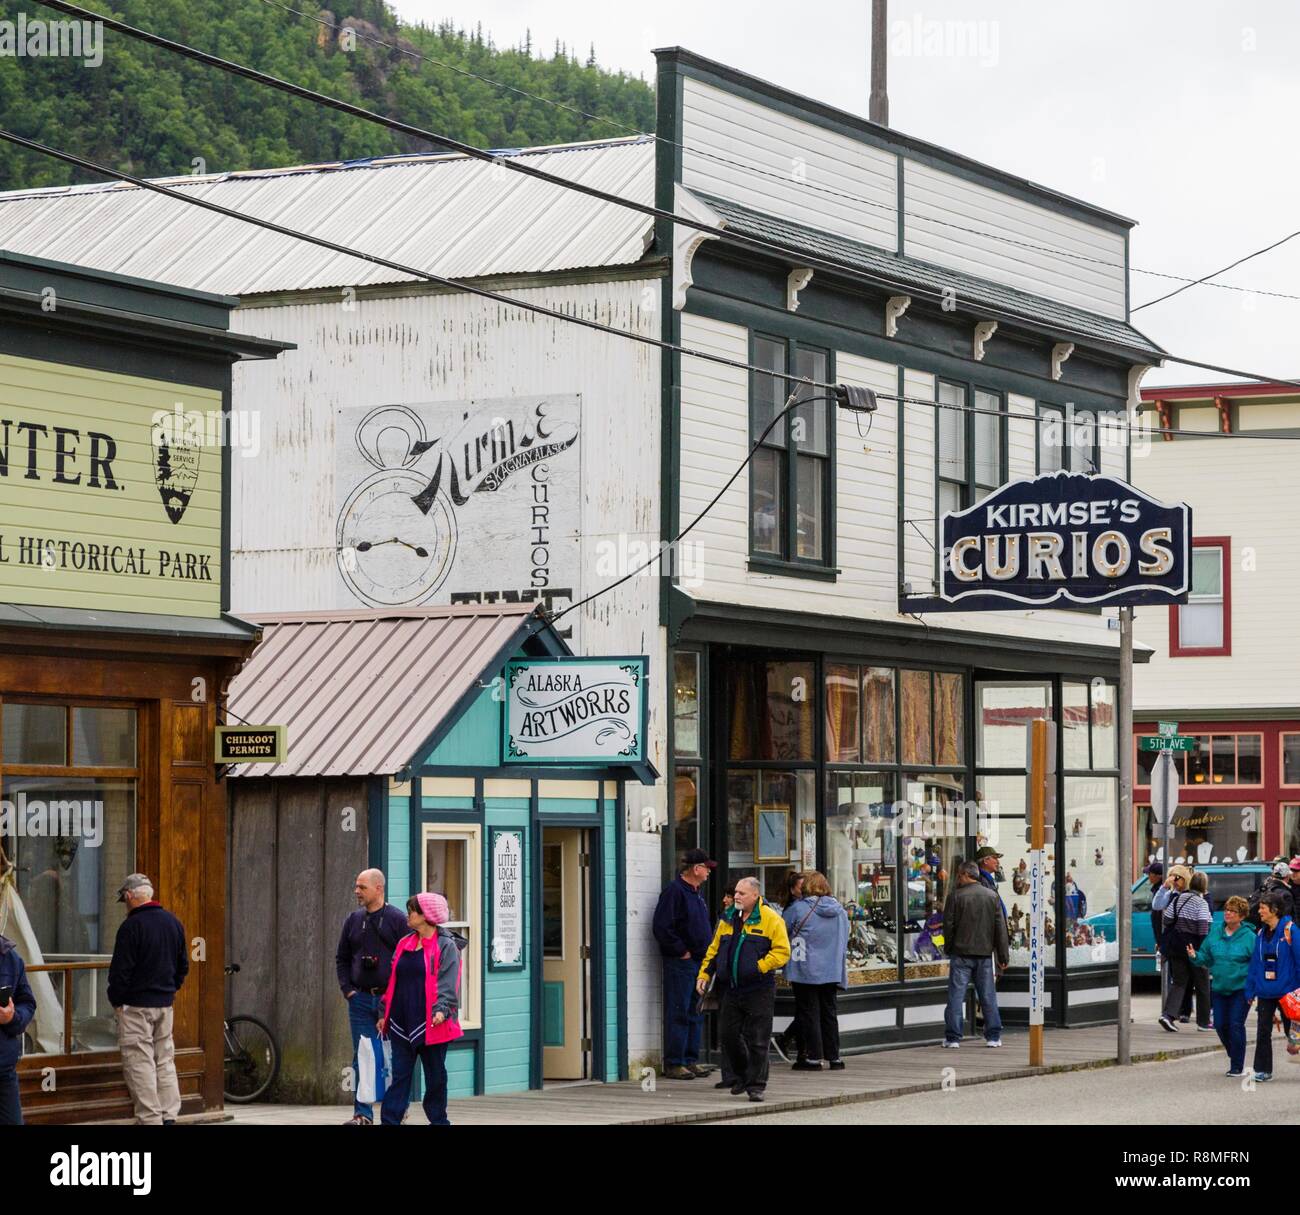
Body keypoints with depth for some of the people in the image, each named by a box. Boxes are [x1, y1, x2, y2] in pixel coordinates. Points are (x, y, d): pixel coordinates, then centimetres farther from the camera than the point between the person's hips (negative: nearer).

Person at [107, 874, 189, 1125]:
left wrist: (116, 1000, -3)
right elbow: (183, 965, 16)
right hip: (165, 1004, 7)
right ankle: (168, 1116, 12)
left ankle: (150, 1119, -7)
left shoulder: (131, 926, -14)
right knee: (165, 1061, 12)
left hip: (136, 1004, -7)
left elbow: (121, 970, -14)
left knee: (140, 1064, -4)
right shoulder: (174, 923, 9)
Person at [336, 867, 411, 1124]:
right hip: (360, 998, 4)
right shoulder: (353, 920, 11)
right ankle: (362, 1113, 4)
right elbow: (342, 958, 17)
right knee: (362, 1057, 1)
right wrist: (347, 989, 4)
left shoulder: (397, 920, -3)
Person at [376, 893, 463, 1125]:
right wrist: (384, 1013, 16)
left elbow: (447, 983, -14)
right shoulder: (404, 944, 14)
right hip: (402, 1023, 5)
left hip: (430, 1024, -5)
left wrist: (442, 1009, -28)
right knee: (400, 1075, 3)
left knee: (435, 1076, 6)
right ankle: (390, 1120, 1)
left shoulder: (446, 946, -5)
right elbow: (393, 981, 18)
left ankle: (438, 1119, 16)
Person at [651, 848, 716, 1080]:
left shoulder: (696, 893, 17)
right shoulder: (674, 891, -13)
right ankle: (674, 1064, -3)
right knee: (678, 1014, -6)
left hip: (699, 963, 9)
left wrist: (705, 952, 15)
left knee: (696, 1015, 12)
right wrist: (682, 952, -16)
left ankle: (691, 1061, 18)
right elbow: (662, 928, -20)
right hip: (680, 963, -9)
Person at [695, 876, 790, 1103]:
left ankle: (756, 1085, 5)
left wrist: (759, 967, -18)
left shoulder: (771, 920, -6)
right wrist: (703, 974, 8)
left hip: (759, 990, -6)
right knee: (729, 1037, 8)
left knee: (757, 1040, -3)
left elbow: (782, 952, -9)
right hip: (732, 990, 6)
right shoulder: (729, 920, 13)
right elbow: (714, 950, 18)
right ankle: (743, 1076, 28)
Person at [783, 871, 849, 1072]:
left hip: (806, 971, -5)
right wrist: (842, 975, 24)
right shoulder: (839, 910, 5)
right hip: (832, 970, 5)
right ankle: (834, 1057, 13)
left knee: (808, 1012, 2)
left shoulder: (798, 908, -10)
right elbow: (844, 943, 14)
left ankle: (813, 1057, 1)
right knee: (829, 1012, 12)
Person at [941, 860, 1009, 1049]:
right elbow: (1000, 928, 4)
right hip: (985, 954, 3)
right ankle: (993, 1036, 10)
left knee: (956, 995, 1)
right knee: (988, 996, 9)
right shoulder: (992, 896, 4)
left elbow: (948, 925, -4)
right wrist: (1003, 956, 8)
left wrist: (948, 948, 12)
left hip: (961, 954, -3)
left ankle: (953, 1037, -1)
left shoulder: (955, 897, -7)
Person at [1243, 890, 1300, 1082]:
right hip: (1265, 992, 5)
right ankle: (1262, 1070, 11)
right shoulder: (1261, 934, 7)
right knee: (1263, 1031, 4)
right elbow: (1254, 963, 9)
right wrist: (1250, 990, 7)